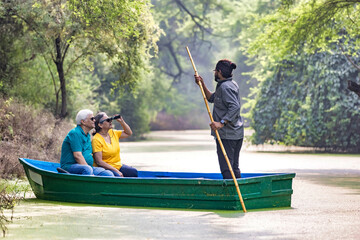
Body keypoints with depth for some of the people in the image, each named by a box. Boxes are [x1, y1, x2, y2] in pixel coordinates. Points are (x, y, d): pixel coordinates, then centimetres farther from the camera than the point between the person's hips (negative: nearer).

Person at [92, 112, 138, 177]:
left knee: (134, 172, -16)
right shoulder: (96, 140, -13)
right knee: (118, 176, -34)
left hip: (118, 166, 7)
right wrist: (116, 171, -22)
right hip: (105, 169, -7)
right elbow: (99, 162, -18)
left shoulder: (112, 133, 10)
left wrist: (122, 121, 8)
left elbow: (129, 133, 25)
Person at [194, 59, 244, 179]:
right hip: (237, 134, 10)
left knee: (226, 169, -10)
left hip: (227, 135, -10)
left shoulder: (225, 87, -14)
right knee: (234, 167, 13)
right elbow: (212, 98, 23)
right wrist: (202, 85, 13)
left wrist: (222, 123, -30)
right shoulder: (232, 84, 16)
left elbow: (235, 107, -26)